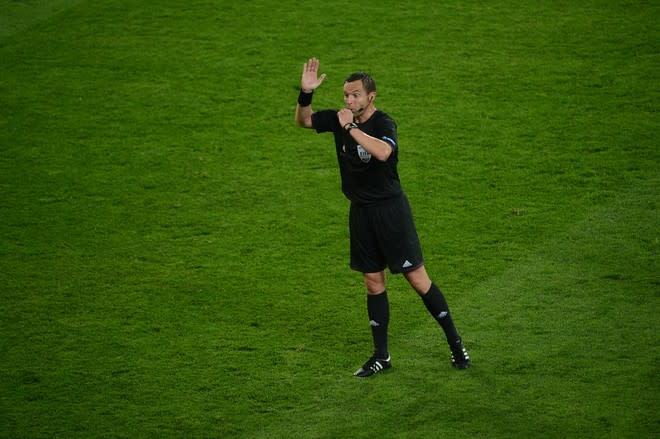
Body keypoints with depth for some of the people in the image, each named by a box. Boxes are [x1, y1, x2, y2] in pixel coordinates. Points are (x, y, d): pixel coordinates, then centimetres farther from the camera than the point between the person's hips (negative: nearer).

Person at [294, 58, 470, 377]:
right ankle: (381, 356, 18)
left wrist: (350, 127, -31)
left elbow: (383, 152, -38)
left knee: (417, 278, -4)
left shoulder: (383, 123, -17)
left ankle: (455, 343, 9)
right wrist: (305, 93, -6)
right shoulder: (341, 118, 3)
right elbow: (303, 121, 13)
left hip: (390, 210, -6)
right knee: (373, 284, 11)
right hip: (360, 213, 6)